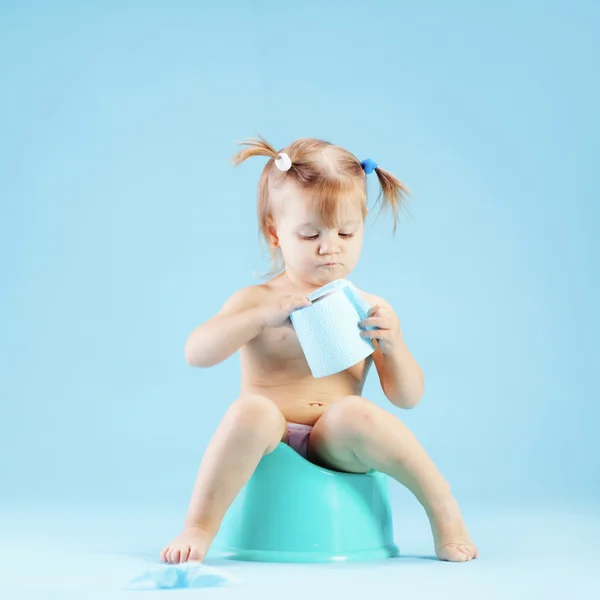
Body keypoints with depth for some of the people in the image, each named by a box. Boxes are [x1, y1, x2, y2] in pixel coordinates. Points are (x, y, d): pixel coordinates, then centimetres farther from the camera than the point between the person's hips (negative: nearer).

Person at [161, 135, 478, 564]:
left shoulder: (369, 309, 9)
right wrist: (265, 316, -21)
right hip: (270, 445, -1)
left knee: (353, 412, -32)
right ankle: (200, 527, -25)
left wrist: (392, 344, -11)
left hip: (334, 447, 1)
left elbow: (407, 398, 9)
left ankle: (442, 504, -16)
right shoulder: (257, 300, 5)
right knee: (251, 411, -33)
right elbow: (196, 354, -10)